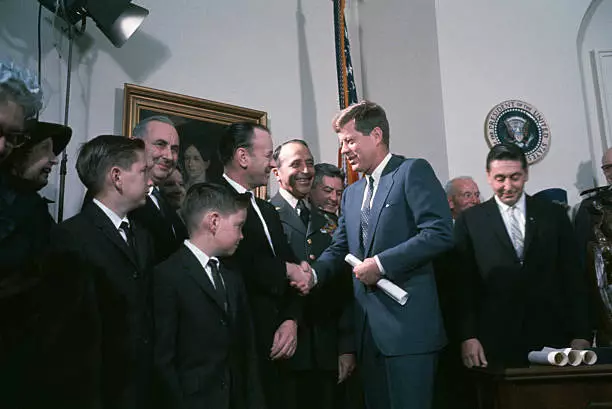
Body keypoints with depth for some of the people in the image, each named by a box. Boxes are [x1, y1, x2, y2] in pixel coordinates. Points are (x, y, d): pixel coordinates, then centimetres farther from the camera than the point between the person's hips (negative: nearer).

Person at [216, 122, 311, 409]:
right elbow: (235, 267, -25)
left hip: (275, 349, 8)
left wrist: (291, 320, -3)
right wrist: (286, 269, -10)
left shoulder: (268, 211, 17)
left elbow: (295, 274, 13)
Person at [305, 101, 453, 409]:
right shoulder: (351, 193, 20)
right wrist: (314, 274, -5)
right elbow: (339, 249, 15)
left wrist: (381, 263, -15)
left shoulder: (413, 172, -3)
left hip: (408, 321, -7)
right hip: (369, 326, 7)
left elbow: (439, 233, -14)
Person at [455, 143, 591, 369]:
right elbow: (463, 284, 2)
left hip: (551, 337, 2)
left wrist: (580, 334, 3)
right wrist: (467, 337, -6)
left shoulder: (554, 215, 9)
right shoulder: (469, 221, 3)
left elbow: (573, 278, 8)